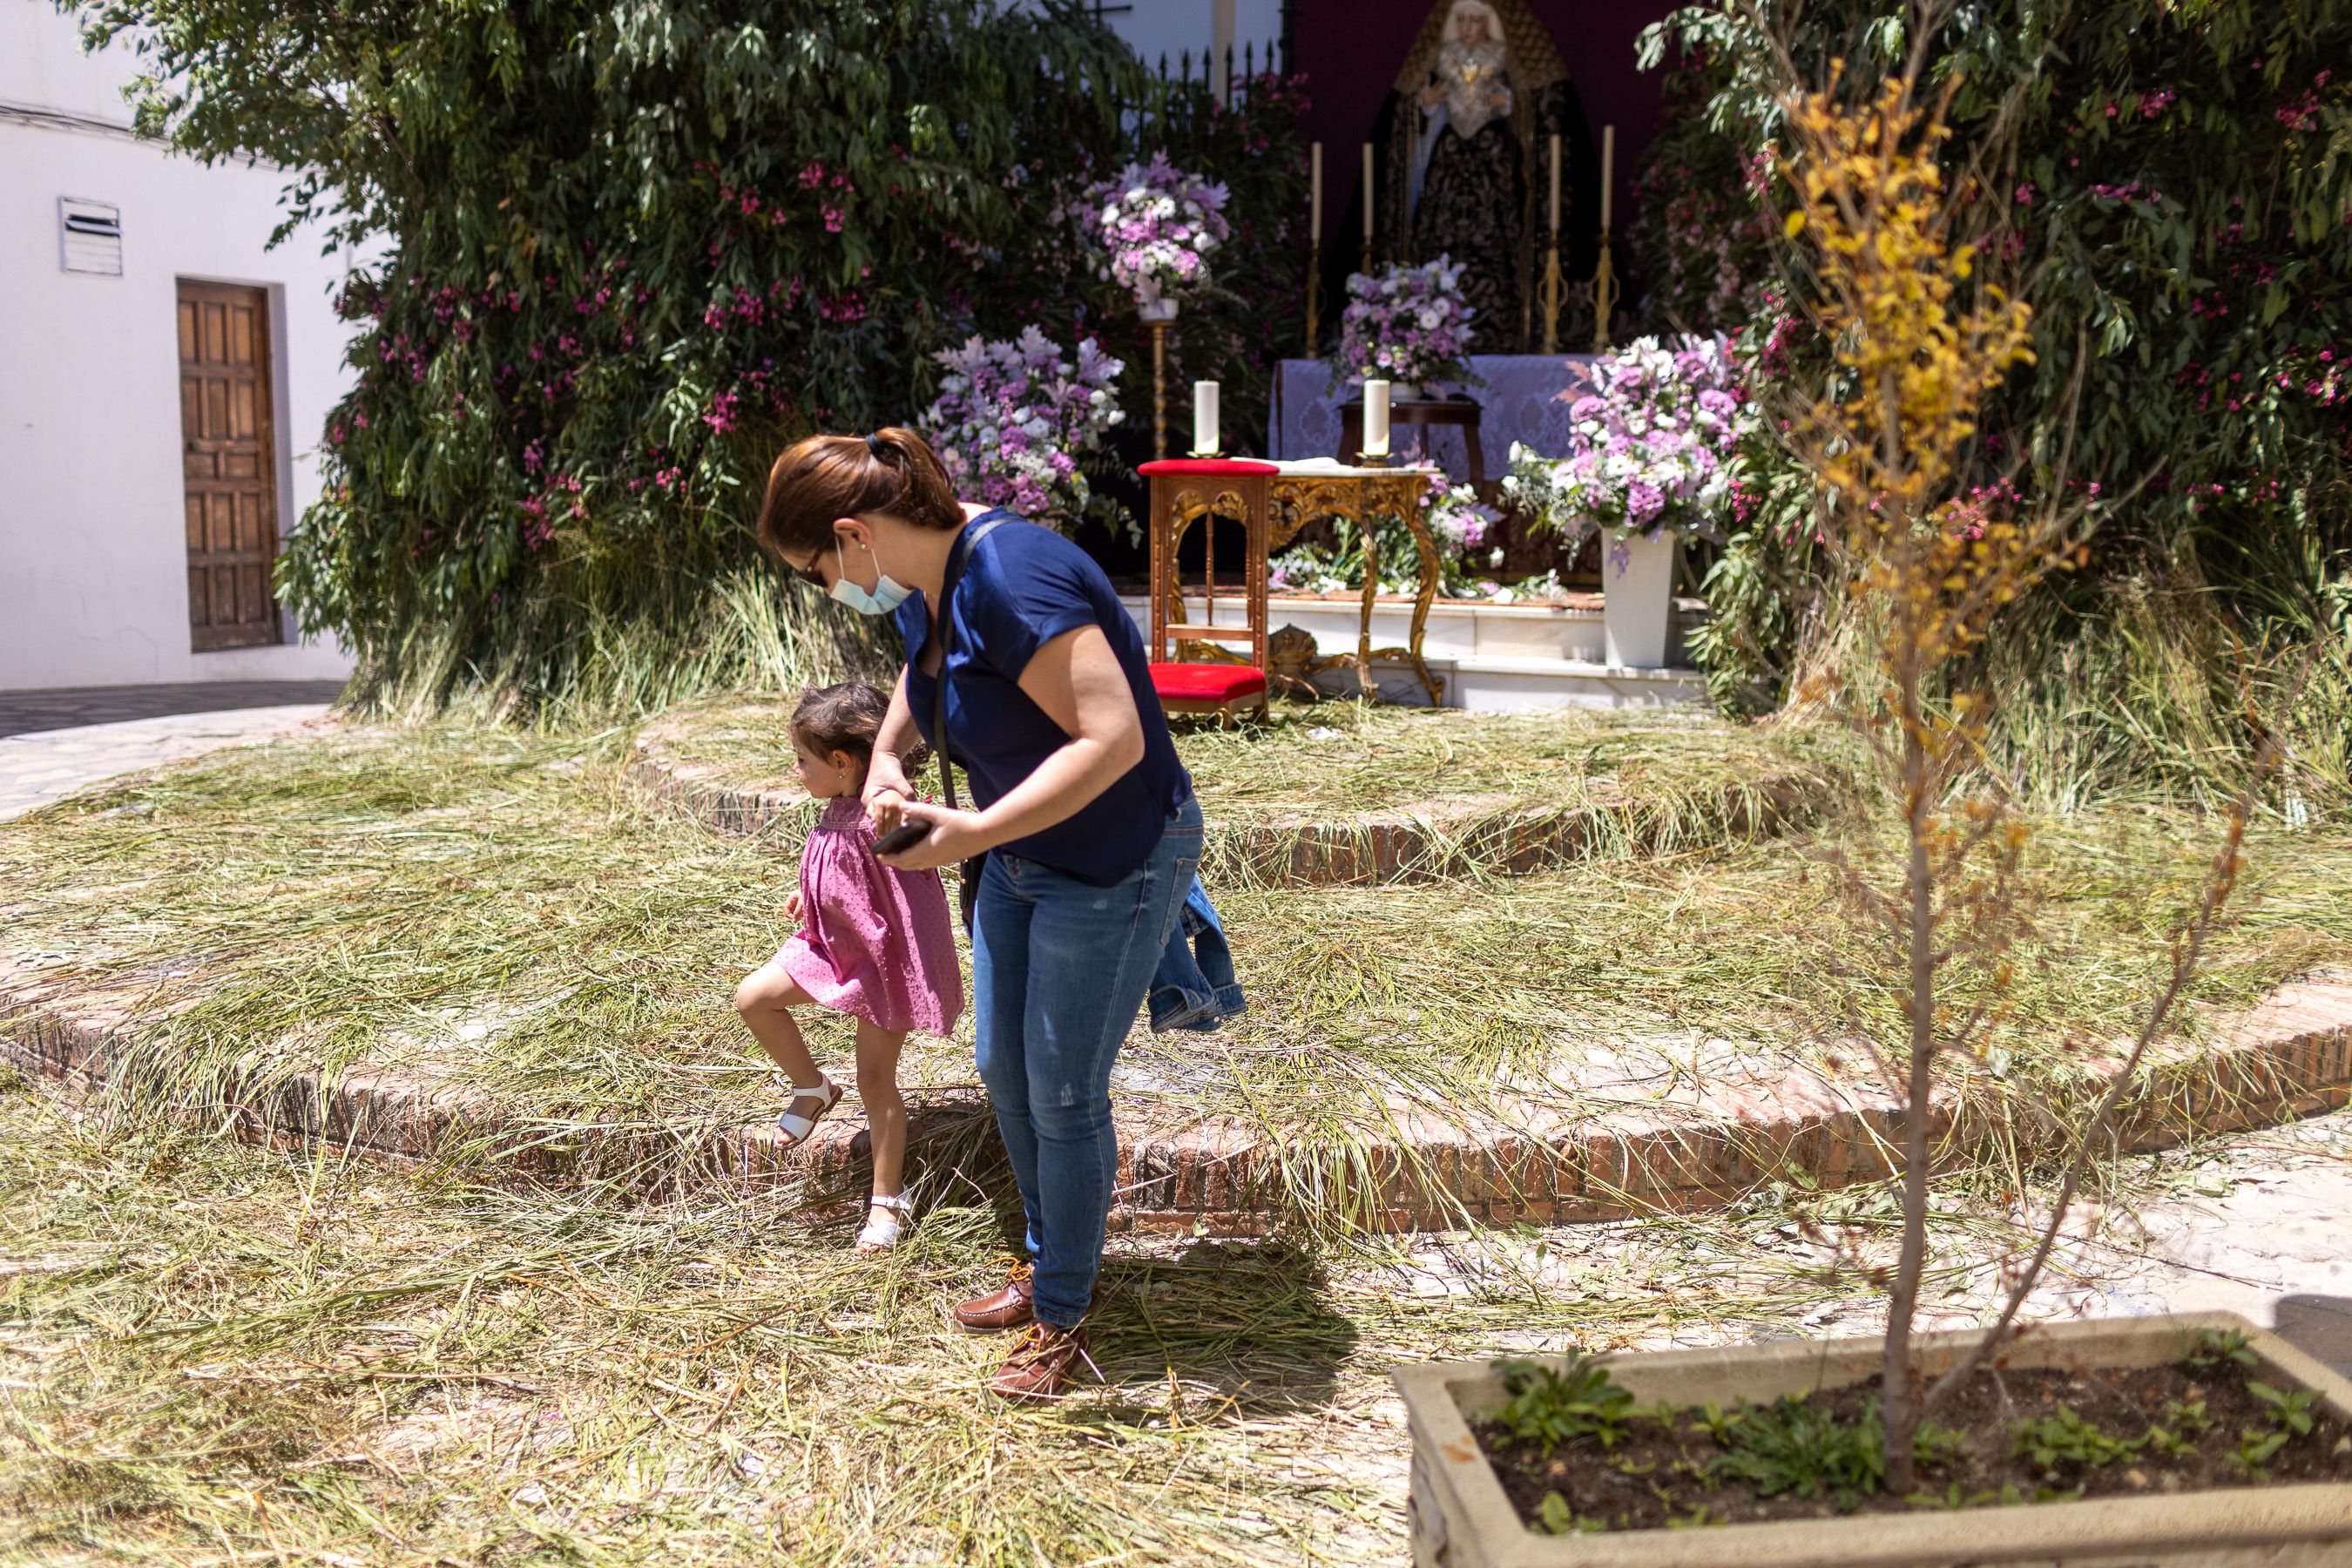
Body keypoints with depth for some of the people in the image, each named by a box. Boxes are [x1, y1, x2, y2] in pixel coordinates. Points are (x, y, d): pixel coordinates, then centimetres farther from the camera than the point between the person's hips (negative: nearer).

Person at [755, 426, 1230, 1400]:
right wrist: (886, 759, 2)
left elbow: (1113, 740, -34)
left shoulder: (1013, 581, -30)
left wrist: (972, 834, -33)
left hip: (1113, 864, -9)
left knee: (1061, 1093, 0)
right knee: (1004, 1072, 16)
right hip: (1020, 859, 9)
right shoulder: (920, 587, 0)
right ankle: (1049, 1262, 36)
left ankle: (1063, 1318, 19)